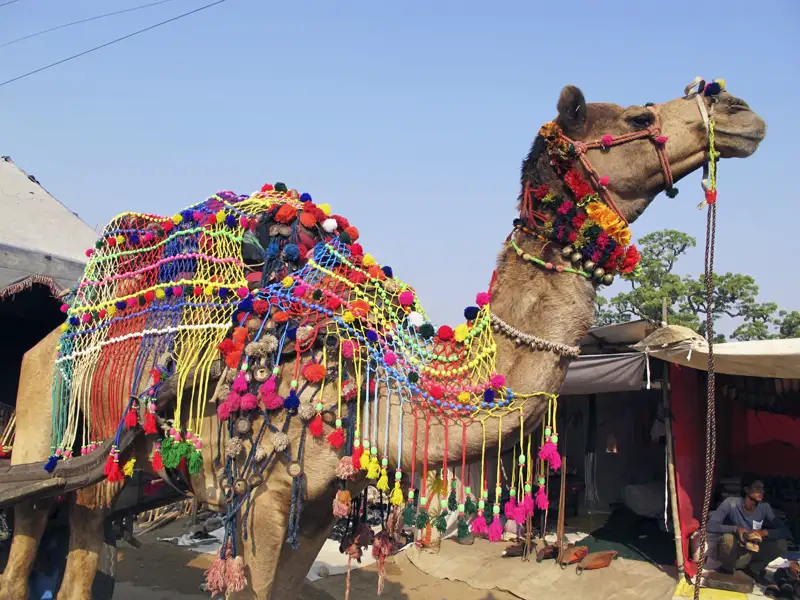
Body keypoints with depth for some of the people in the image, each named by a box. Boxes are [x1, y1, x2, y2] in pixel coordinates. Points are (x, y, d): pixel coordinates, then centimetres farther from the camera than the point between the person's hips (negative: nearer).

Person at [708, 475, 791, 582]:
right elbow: (710, 525, -29)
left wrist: (764, 532, -30)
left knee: (782, 544, -19)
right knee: (728, 538, -36)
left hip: (751, 552, 3)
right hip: (732, 553, -3)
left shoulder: (765, 507, -9)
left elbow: (785, 531, -12)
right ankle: (727, 570, -5)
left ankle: (753, 568, 4)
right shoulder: (731, 503, -21)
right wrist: (736, 528, -41)